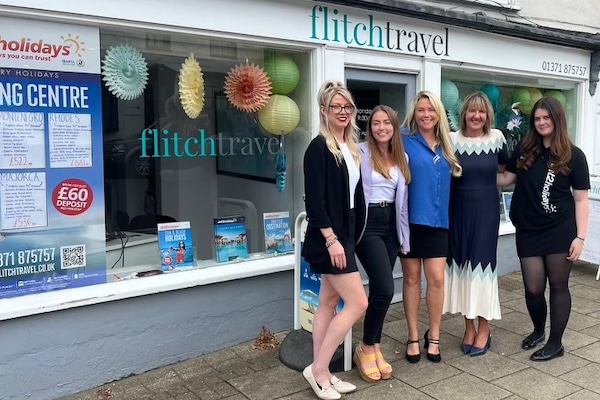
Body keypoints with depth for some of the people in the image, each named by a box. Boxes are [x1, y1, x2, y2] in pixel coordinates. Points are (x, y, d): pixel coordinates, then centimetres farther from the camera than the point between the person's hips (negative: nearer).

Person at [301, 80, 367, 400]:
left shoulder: (350, 147, 12)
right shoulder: (319, 148, -13)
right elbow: (314, 200, -19)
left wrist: (349, 237, 14)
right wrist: (331, 239, -22)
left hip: (344, 234, 9)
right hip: (329, 238, -9)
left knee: (329, 303, 12)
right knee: (358, 303, -7)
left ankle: (321, 372, 22)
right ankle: (318, 368, 7)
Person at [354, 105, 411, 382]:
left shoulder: (401, 157, 11)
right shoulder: (361, 152, -8)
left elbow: (402, 198, 14)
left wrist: (404, 235, 13)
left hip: (391, 224, 6)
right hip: (367, 223, -6)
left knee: (378, 289, 9)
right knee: (385, 290, -12)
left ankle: (374, 348, 21)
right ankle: (365, 349, 8)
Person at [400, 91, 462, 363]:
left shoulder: (446, 146, 10)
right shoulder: (404, 140, -5)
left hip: (437, 220, 3)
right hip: (410, 219, -3)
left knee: (436, 279, 2)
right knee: (412, 278, 7)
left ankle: (433, 336, 19)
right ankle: (413, 337, 19)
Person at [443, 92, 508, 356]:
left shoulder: (496, 137, 1)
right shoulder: (452, 140, -3)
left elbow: (504, 168, 18)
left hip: (486, 211, 0)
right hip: (459, 211, 1)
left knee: (482, 264, 0)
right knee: (462, 265, 6)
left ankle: (483, 329, 15)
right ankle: (469, 327, 22)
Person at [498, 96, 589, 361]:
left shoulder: (573, 155, -3)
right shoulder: (524, 151, 5)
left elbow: (581, 200, -3)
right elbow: (506, 178, 11)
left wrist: (580, 237, -8)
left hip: (560, 231, -2)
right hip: (528, 231, 3)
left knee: (558, 285, 7)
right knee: (533, 288, 6)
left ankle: (555, 342, 21)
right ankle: (538, 329, 35)